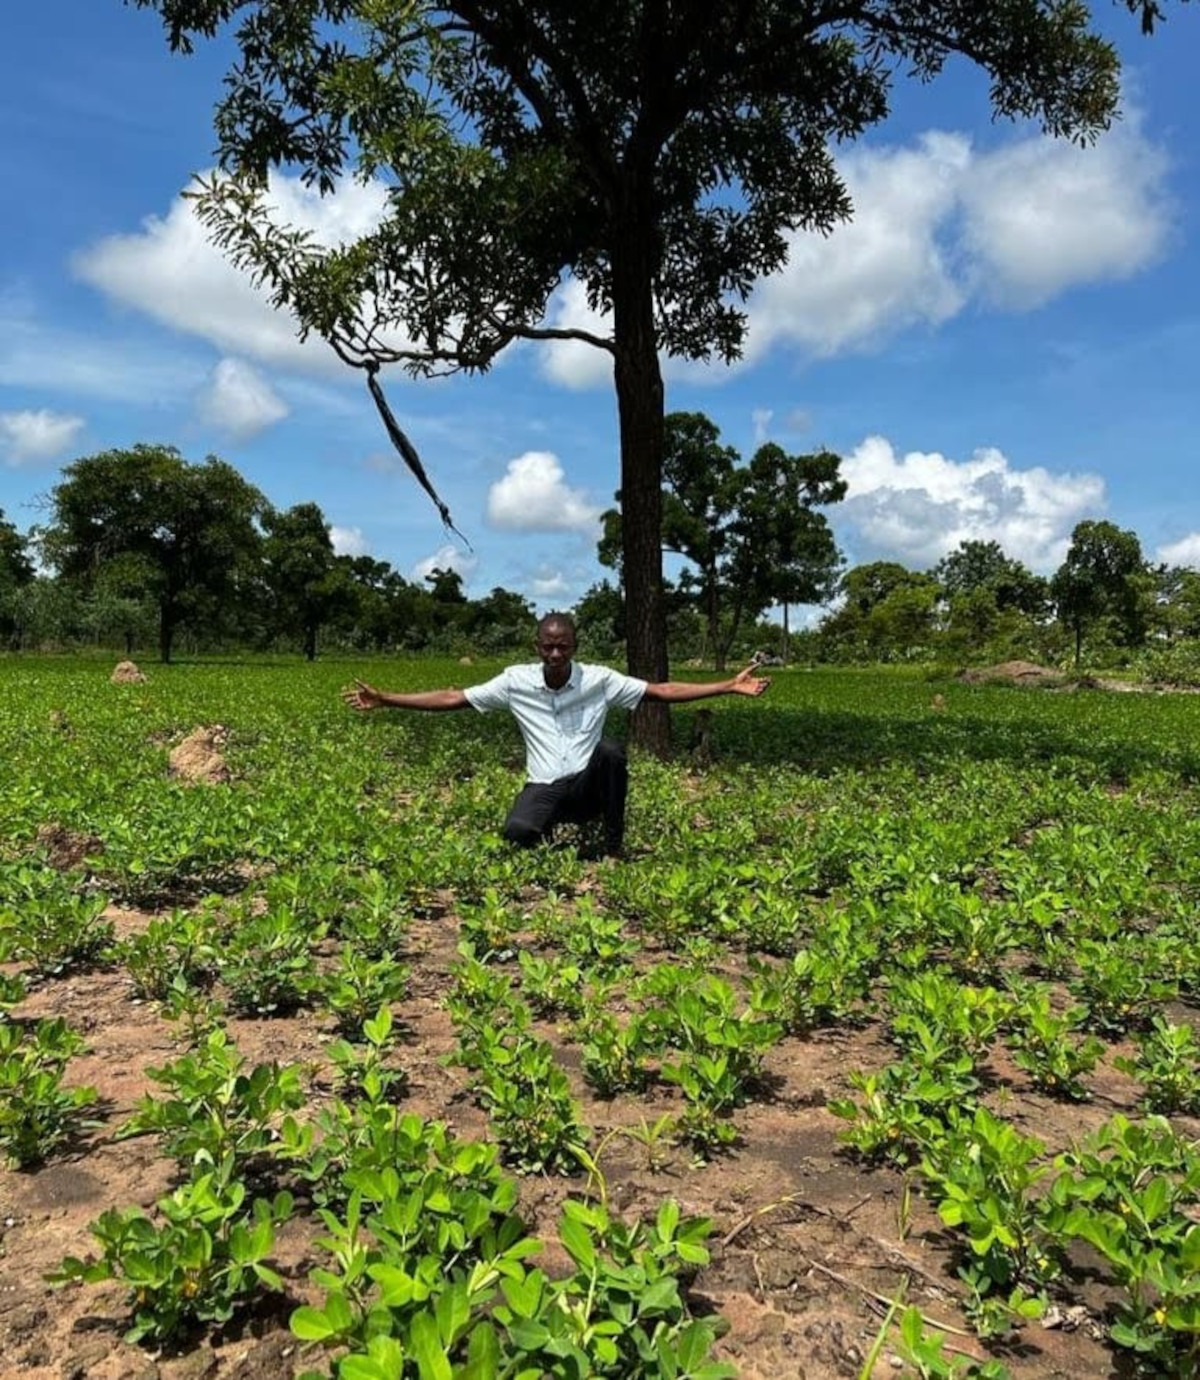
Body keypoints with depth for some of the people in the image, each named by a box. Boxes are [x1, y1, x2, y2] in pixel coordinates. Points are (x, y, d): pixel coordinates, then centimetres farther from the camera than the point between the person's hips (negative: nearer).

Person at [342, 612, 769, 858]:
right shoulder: (516, 681, -4)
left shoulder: (599, 679, -7)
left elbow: (663, 691, -8)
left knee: (611, 750, -34)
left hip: (588, 786, 0)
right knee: (517, 832, -33)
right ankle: (555, 833, 10)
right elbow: (452, 698, -2)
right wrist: (384, 699, -8)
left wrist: (729, 686, -15)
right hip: (545, 788, 0)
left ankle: (614, 847, -11)